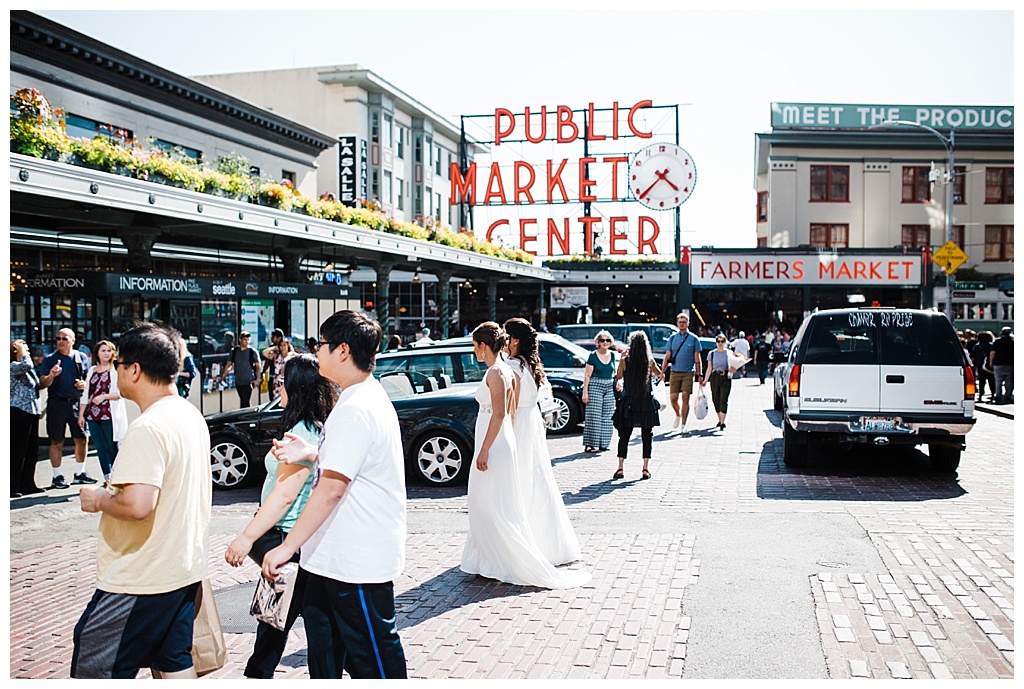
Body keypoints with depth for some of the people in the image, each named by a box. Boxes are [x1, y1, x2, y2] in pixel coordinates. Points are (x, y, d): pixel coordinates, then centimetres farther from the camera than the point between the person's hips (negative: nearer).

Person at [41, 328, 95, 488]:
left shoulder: (81, 358, 8)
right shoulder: (49, 359, 2)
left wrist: (85, 384, -6)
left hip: (77, 402, 2)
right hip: (57, 404, -2)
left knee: (82, 439, 5)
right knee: (57, 442, 1)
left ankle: (79, 473, 19)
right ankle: (57, 476, 10)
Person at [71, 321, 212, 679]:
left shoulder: (147, 428, -21)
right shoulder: (191, 414, 8)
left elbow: (137, 505, -30)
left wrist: (99, 499, -11)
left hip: (140, 582, -9)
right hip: (185, 570, 9)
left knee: (91, 671, 4)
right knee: (176, 665, 17)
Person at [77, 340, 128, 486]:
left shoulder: (116, 370, -1)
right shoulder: (92, 370, 15)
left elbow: (122, 392, -7)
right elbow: (86, 394, 16)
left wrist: (104, 397, -15)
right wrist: (81, 414, 13)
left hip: (110, 415, -5)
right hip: (93, 415, 5)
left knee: (112, 447, 0)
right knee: (101, 448, 6)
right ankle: (107, 478, 12)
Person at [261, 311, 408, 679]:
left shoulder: (356, 409, -24)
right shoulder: (369, 397, 10)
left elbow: (331, 487, -27)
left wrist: (288, 546, -23)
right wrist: (311, 453, 6)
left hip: (358, 561, -11)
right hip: (336, 553, 11)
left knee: (372, 656, 4)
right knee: (324, 646, 22)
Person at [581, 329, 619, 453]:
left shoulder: (613, 355, 10)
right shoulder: (593, 356, -5)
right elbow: (587, 375, -6)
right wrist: (585, 392, -12)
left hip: (610, 387, 5)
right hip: (595, 386, -5)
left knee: (607, 416, 5)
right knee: (594, 416, -7)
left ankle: (604, 444, 12)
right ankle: (590, 444, -5)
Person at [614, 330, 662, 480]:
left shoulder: (625, 360, -9)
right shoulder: (650, 360, -5)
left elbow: (619, 376, 7)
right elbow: (658, 373, 13)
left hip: (628, 403, 0)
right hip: (646, 402, 0)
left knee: (624, 435, 8)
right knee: (647, 435, 8)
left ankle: (620, 468, 7)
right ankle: (646, 469, 7)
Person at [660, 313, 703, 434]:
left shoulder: (693, 339, 3)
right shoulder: (672, 338, 9)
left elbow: (697, 359, 4)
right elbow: (667, 357, 10)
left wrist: (699, 374, 0)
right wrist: (662, 372, 3)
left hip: (688, 373, -2)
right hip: (674, 372, 2)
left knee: (685, 397, -5)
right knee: (673, 398, -3)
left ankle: (683, 424, 3)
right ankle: (678, 415, 27)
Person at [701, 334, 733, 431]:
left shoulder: (729, 353, 3)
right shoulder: (712, 354, 6)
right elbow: (709, 369, 6)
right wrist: (705, 380, -2)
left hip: (726, 378, -2)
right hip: (715, 378, 2)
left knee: (724, 400, -10)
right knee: (716, 400, 7)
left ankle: (722, 423, -15)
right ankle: (720, 420, 25)